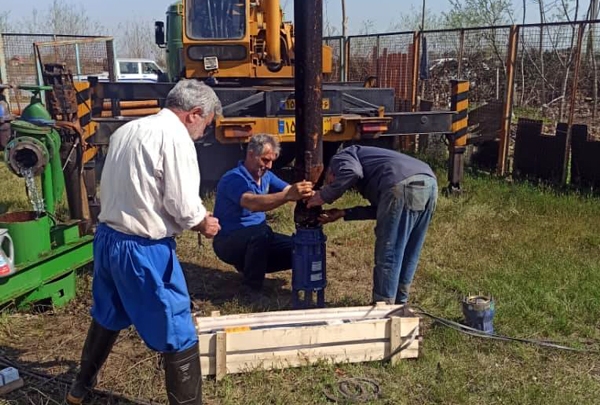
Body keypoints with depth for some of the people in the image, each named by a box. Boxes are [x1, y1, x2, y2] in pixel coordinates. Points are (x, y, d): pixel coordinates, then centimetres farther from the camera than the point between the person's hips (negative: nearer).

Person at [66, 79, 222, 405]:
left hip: (107, 237, 9)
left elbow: (128, 190, 13)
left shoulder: (127, 130, 10)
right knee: (178, 334, 4)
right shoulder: (175, 136, -16)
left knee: (107, 317, 29)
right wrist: (204, 225, 1)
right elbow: (183, 206, -20)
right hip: (143, 249, -9)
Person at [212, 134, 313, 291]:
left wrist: (306, 192, -33)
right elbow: (253, 203, -43)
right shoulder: (234, 179, -23)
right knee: (261, 231, -37)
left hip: (256, 238, 8)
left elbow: (289, 190, -10)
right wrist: (288, 196, -57)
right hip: (228, 241, -8)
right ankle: (252, 289, -19)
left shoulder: (266, 176, 3)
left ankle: (249, 266, 14)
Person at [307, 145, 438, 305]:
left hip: (404, 186, -9)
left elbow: (351, 172, -8)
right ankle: (399, 303, 32)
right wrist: (343, 213, 31)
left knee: (388, 254, 2)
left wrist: (324, 196, 5)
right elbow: (380, 208, 29)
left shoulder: (341, 157, 18)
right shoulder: (365, 161, 40)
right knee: (408, 254, 20)